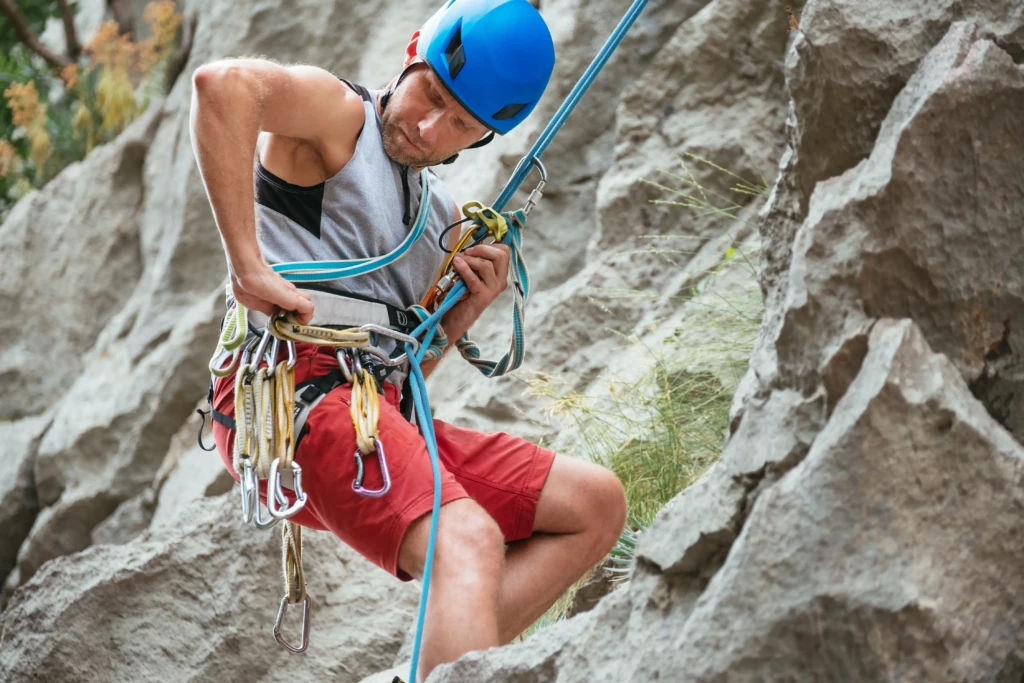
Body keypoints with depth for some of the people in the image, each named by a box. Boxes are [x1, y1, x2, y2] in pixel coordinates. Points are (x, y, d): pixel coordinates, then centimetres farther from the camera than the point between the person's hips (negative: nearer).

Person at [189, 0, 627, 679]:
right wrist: (248, 264, -27)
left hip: (383, 410, 9)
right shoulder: (335, 113, 1)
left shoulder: (447, 221, 24)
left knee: (596, 504, 4)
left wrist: (466, 311, 5)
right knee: (469, 539, -29)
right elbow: (223, 84, -23)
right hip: (292, 387, -8)